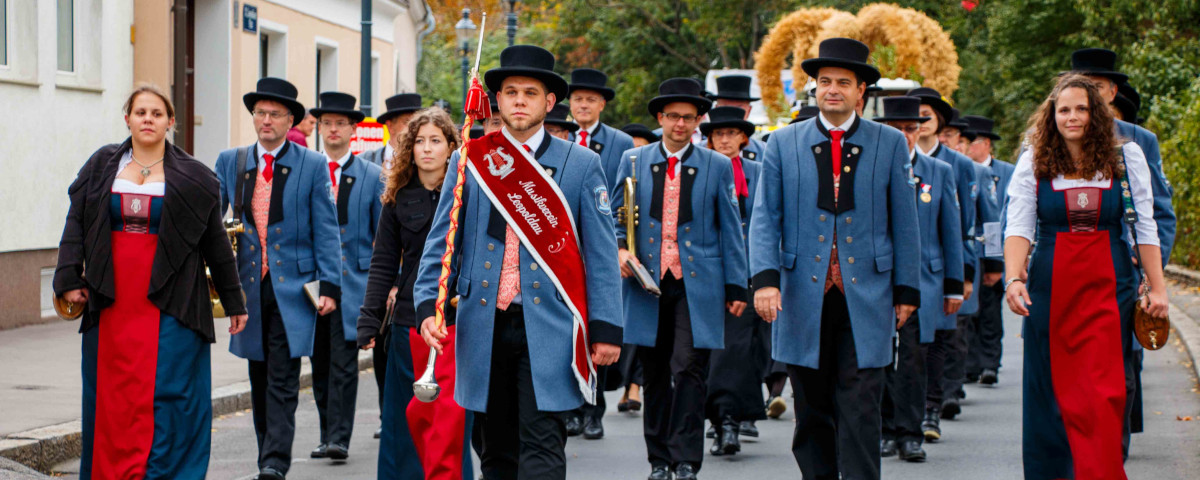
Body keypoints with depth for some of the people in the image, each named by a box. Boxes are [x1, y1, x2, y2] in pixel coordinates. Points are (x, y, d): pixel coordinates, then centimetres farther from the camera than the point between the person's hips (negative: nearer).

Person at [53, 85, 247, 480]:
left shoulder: (192, 178, 4)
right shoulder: (101, 166, 11)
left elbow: (216, 242, 7)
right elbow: (76, 224, 10)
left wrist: (233, 302, 9)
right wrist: (69, 279, -1)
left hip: (170, 304, -3)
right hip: (111, 303, 3)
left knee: (166, 395, -7)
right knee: (111, 395, 5)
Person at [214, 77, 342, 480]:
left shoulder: (313, 166, 2)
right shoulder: (230, 162, 10)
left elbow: (326, 231, 1)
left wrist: (329, 285, -6)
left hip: (293, 287, -3)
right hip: (249, 285, 4)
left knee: (283, 379, -9)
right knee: (260, 380, 10)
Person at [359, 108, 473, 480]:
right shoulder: (399, 198, 7)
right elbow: (383, 265, 6)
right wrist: (369, 321, -1)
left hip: (459, 320, -2)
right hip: (410, 321, 2)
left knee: (451, 413, -9)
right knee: (414, 414, 7)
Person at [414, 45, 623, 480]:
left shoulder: (581, 164, 4)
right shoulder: (468, 161, 9)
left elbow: (601, 252, 3)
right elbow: (442, 241, 9)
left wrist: (606, 328, -3)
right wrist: (428, 305, -5)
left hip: (548, 326, -3)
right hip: (485, 327, 3)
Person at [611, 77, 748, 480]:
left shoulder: (718, 166, 7)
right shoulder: (633, 161, 11)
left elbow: (730, 230, 7)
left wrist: (736, 287, 3)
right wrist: (620, 249, -7)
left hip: (697, 285, -2)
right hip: (647, 281, 2)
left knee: (689, 370, -11)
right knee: (655, 377, 7)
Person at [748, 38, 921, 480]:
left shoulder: (890, 144, 6)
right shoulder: (783, 143, 7)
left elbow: (904, 223, 8)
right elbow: (765, 218, 3)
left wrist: (907, 290, 4)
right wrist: (765, 278, -11)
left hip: (866, 297, -1)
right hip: (804, 298, 1)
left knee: (860, 409, -6)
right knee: (812, 410, 8)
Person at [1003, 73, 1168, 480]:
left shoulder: (1126, 156, 3)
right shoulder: (1034, 161, 2)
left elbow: (1144, 227, 5)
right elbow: (1018, 227, -7)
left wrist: (1157, 287, 2)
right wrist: (1014, 278, -22)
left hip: (1108, 285, -1)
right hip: (1050, 286, 1)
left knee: (1105, 393, -8)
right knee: (1052, 389, 7)